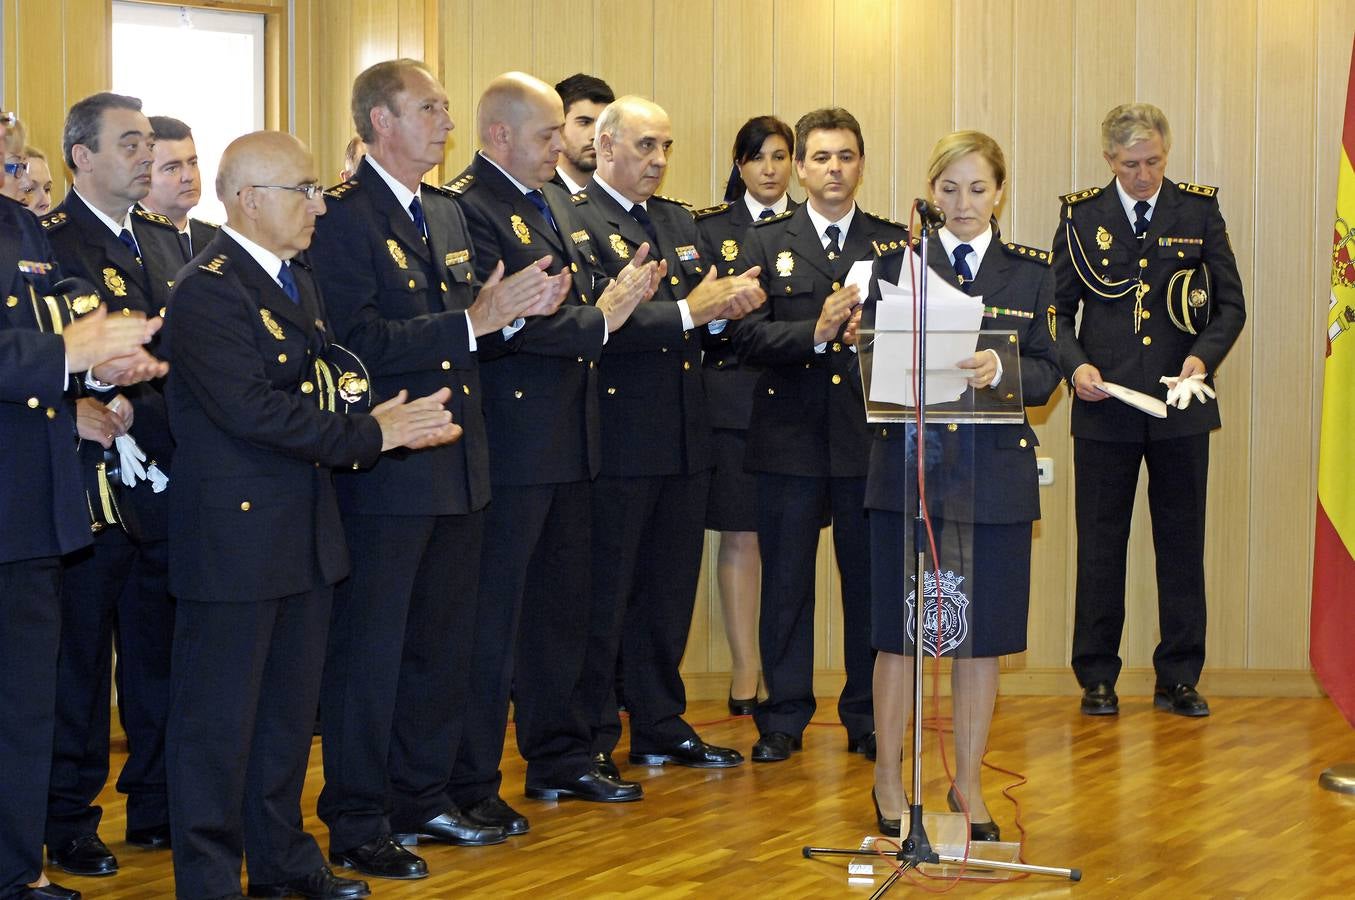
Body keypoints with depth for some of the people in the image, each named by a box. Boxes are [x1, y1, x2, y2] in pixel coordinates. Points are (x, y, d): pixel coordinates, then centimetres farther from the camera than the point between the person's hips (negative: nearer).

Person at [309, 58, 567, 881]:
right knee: (369, 650, 0)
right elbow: (358, 341, -23)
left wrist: (515, 309, -3)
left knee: (445, 644, 16)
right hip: (386, 472, -8)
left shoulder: (450, 214, 15)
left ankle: (423, 798, 28)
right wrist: (473, 322, -24)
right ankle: (357, 823, 9)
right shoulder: (343, 215, -12)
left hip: (458, 470, 8)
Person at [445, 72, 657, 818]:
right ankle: (471, 781, 4)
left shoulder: (556, 203, 16)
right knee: (492, 617, -3)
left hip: (570, 445, 9)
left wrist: (619, 297, -2)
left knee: (561, 609, 18)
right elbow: (499, 322, -23)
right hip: (511, 443, -9)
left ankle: (558, 755, 30)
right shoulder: (468, 206, -15)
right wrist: (596, 321, -15)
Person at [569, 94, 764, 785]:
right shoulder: (574, 220, -10)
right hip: (617, 436, -8)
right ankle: (588, 743, 6)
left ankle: (659, 726, 26)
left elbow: (700, 316, 16)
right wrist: (686, 313, -22)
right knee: (604, 595, -1)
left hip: (683, 440, 8)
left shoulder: (678, 221, 17)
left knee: (670, 591, 15)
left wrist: (729, 305, -6)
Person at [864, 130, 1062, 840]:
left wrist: (997, 370, -20)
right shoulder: (896, 261, 4)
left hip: (995, 474, 1)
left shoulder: (1030, 271, 8)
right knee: (901, 630, 2)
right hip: (910, 467, -1)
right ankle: (888, 780, 15)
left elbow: (1045, 375, 1)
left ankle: (968, 785, 18)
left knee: (981, 634, 6)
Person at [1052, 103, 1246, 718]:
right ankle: (1096, 679, 14)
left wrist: (1203, 356, -13)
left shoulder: (1199, 211, 4)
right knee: (1099, 547, 5)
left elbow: (1230, 303, 5)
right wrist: (1074, 364, -12)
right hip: (1104, 407, 0)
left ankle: (1178, 680, 14)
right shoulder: (1081, 215, 3)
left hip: (1181, 410, 0)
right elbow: (1058, 308, 6)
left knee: (1182, 546, 6)